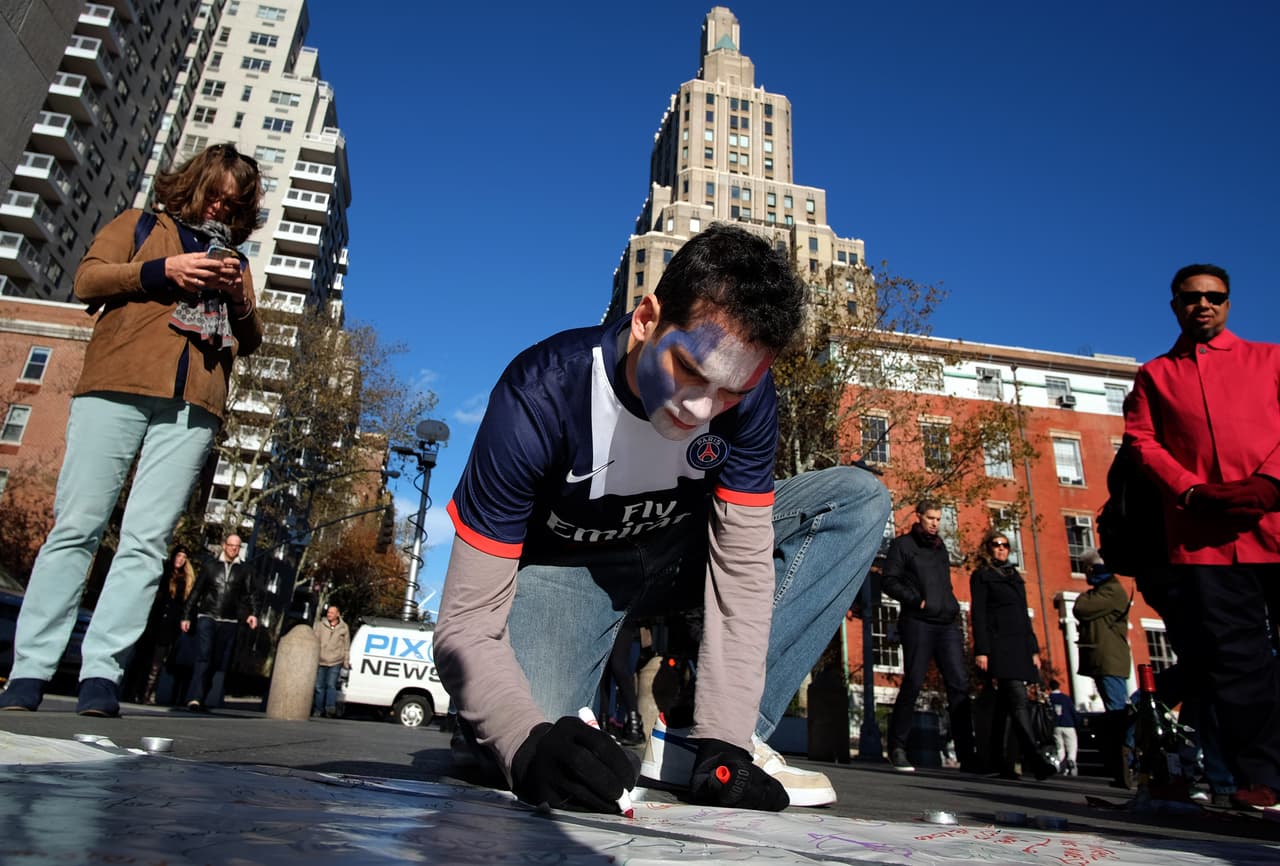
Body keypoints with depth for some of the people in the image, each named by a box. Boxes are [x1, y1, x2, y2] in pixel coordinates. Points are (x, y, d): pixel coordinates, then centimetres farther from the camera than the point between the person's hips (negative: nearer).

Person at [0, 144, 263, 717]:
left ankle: (101, 672, -7)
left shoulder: (233, 260, 27)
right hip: (117, 388, -1)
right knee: (76, 527, -5)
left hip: (192, 407, 2)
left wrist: (238, 298, 1)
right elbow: (87, 280, 8)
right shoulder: (142, 226, 21)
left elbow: (250, 342, 20)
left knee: (146, 540, -7)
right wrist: (162, 271, -5)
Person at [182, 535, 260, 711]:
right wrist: (187, 616, 6)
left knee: (221, 663, 2)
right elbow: (196, 591, 8)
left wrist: (253, 613, -8)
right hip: (207, 617, -2)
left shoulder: (243, 570, 10)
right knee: (203, 657, -14)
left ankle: (211, 701, 6)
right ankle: (194, 698, -15)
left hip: (229, 622, 2)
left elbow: (251, 593, 8)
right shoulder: (210, 565, 7)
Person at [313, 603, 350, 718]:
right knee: (319, 686, 7)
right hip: (321, 661, 2)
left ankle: (330, 708, -18)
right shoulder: (320, 624, 4)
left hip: (335, 662, -2)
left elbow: (346, 646, 11)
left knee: (331, 685, -14)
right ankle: (318, 710, 17)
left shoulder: (344, 627, 6)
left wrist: (346, 661, 9)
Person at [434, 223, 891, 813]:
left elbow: (743, 569, -17)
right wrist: (530, 743, -46)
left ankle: (698, 737, -17)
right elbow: (466, 625, -28)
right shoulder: (540, 397, -31)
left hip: (674, 554, 5)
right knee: (528, 758, -35)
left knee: (860, 499, -13)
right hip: (562, 567, -5)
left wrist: (723, 738, -27)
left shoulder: (748, 398, -20)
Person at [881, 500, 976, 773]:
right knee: (912, 684, -4)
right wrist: (917, 600, -14)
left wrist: (952, 607, 9)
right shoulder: (903, 545, 4)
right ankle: (897, 748, 8)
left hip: (948, 624, 6)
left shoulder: (940, 546, 22)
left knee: (960, 685, -3)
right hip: (918, 623, -5)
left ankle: (966, 755, -2)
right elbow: (888, 581, -4)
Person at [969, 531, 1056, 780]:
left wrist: (1034, 649, 14)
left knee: (1006, 704, 6)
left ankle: (1000, 760, 9)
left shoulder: (1015, 577, 23)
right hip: (999, 645, -7)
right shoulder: (981, 576, 3)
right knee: (1018, 699, -18)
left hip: (1019, 646, 7)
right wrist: (981, 651, -15)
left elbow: (1024, 616, 23)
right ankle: (1034, 759, -25)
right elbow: (978, 614, -6)